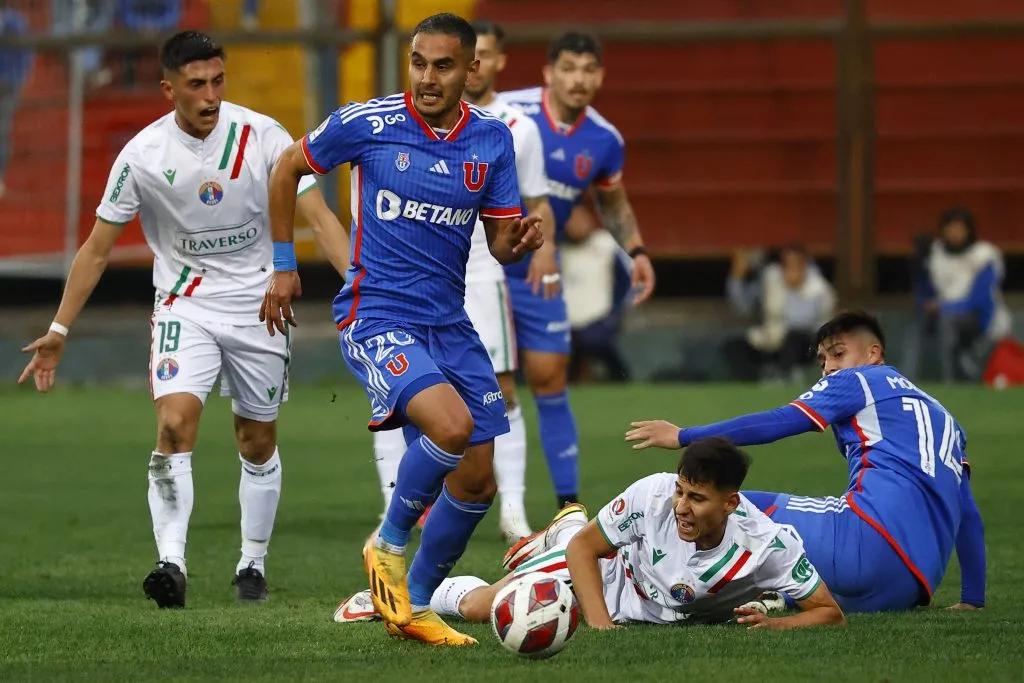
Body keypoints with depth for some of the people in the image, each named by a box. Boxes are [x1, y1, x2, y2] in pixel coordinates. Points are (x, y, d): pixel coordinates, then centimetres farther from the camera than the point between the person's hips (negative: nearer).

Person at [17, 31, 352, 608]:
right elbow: (98, 247, -2)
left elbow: (317, 214, -13)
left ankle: (253, 565, 27)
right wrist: (60, 329, -3)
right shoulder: (143, 155, -11)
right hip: (185, 306, -1)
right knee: (176, 425, -22)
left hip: (258, 305, 1)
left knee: (259, 441, 10)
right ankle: (172, 562, -25)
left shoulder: (262, 136, -13)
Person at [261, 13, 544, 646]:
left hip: (450, 324, 6)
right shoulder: (366, 124, -10)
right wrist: (284, 266, 6)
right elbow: (287, 170, 6)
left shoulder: (493, 138, 1)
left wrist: (521, 240, -17)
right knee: (452, 425, -29)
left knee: (477, 482, 5)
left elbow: (499, 242, 7)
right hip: (376, 315, -5)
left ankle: (414, 607, 24)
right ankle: (388, 544, -4)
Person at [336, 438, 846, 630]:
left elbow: (831, 614, -26)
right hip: (605, 566, -2)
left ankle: (564, 533, 56)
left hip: (656, 613, 2)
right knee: (478, 607, -4)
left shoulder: (768, 546, -37)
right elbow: (586, 548, -19)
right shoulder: (654, 495, -36)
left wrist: (777, 624, -44)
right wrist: (598, 621, -30)